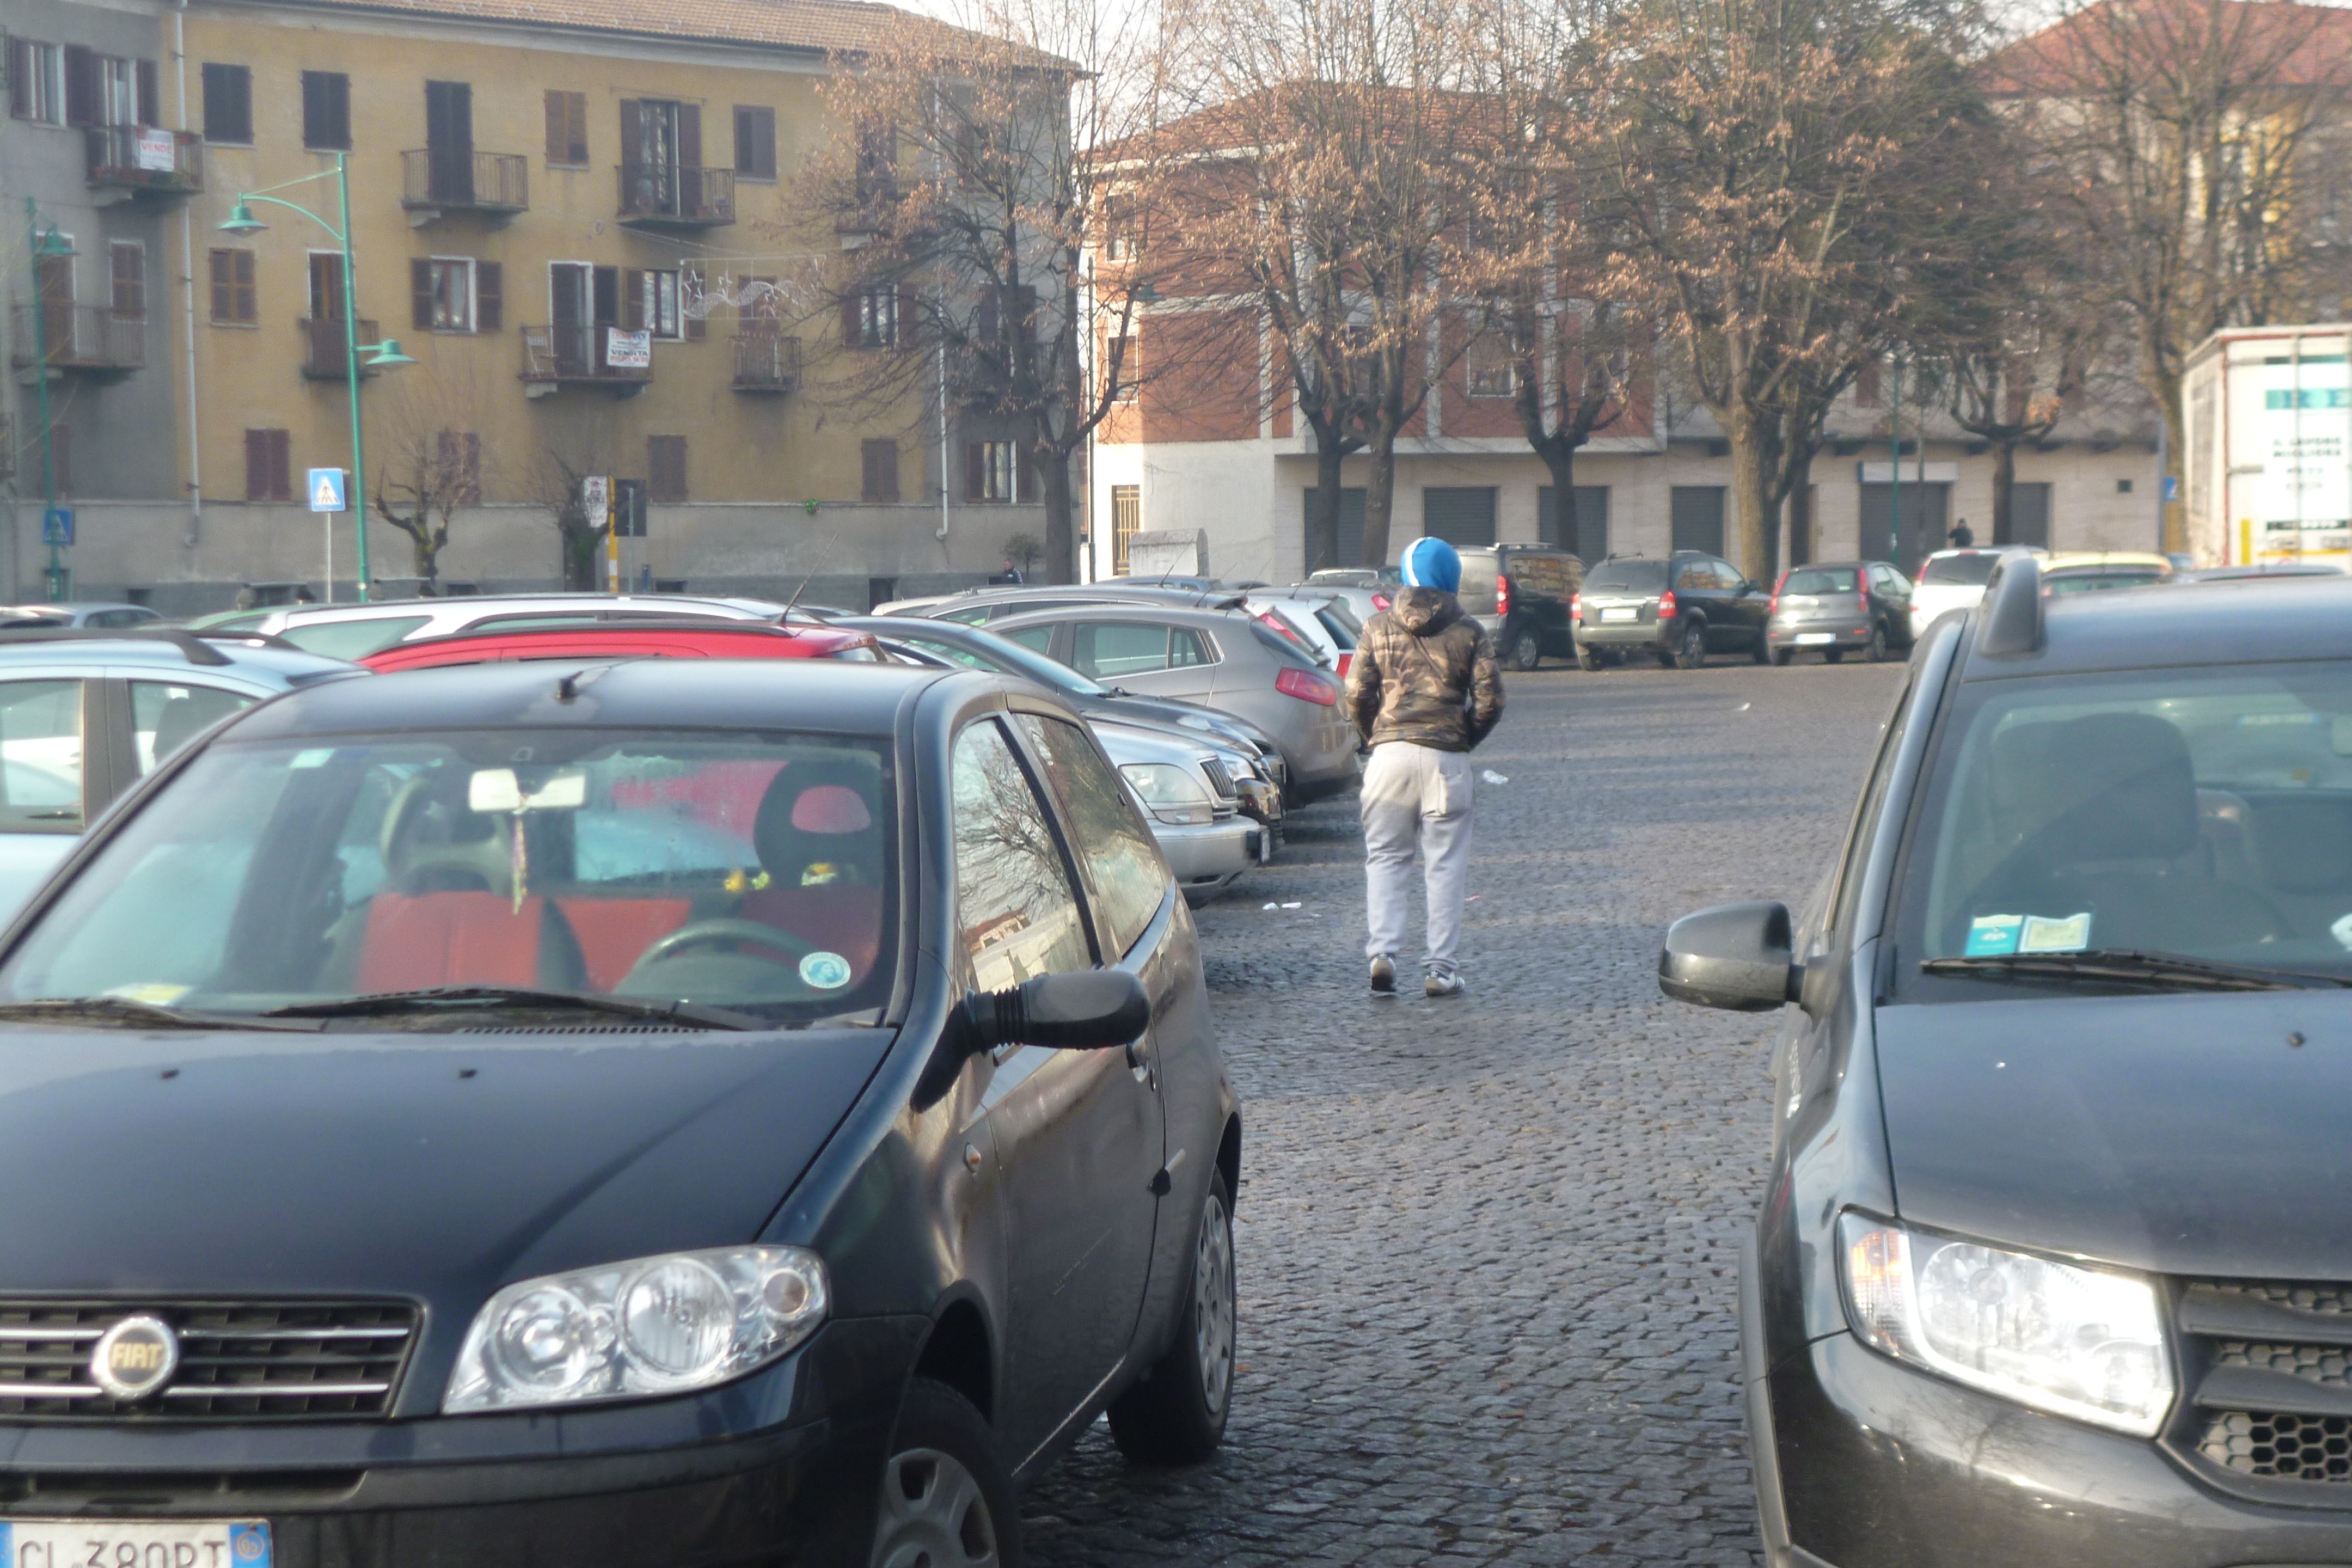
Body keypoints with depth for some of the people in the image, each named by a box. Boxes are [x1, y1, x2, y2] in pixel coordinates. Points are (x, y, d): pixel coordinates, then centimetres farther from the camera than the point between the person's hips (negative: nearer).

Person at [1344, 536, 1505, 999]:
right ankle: (1440, 967, 4)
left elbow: (1356, 693, 1)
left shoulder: (1378, 628, 4)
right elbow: (1490, 699, -2)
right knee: (1445, 864, 5)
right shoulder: (1467, 633, 2)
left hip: (1391, 753, 1)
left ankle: (1383, 951, -7)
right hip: (1447, 757, -1)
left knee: (1385, 857, 9)